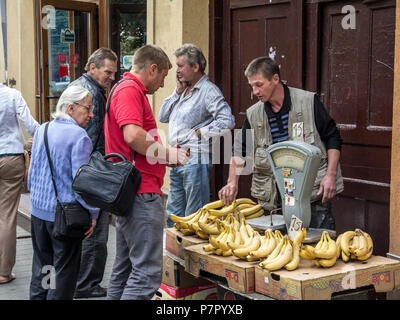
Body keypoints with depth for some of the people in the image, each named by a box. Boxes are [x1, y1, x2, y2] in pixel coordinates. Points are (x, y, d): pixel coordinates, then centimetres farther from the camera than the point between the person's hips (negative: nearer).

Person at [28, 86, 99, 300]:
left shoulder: (41, 130, 7)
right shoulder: (79, 136, -16)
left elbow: (32, 172, 15)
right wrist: (92, 214, -10)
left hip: (38, 211, 7)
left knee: (41, 267, 19)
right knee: (64, 270, 6)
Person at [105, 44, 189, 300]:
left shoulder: (125, 89, 22)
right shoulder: (130, 90, -11)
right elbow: (133, 135, -26)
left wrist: (165, 157, 21)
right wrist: (167, 154, -12)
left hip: (128, 193, 11)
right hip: (142, 193, -11)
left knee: (125, 267, 17)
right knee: (148, 272, -11)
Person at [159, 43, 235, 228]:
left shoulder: (208, 90, -9)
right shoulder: (183, 90, 16)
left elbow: (227, 121, -20)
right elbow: (162, 117, 15)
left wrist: (198, 133, -14)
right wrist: (177, 92, 7)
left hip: (195, 159, -8)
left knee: (194, 217, -3)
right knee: (173, 215, 14)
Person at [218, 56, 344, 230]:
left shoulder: (308, 102, -3)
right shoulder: (253, 114, 7)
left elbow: (332, 138, -1)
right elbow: (240, 150, 13)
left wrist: (331, 175, -10)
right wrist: (233, 182, -1)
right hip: (275, 199, 3)